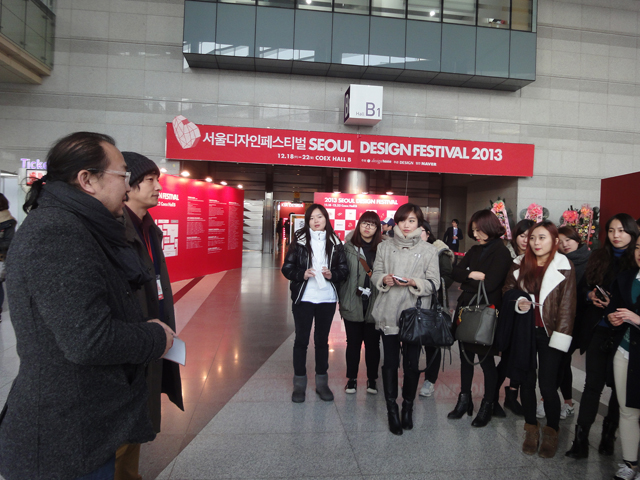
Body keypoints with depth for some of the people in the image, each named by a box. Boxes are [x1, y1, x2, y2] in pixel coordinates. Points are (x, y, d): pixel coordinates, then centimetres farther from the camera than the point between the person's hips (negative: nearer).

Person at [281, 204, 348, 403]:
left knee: (322, 340, 14)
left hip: (327, 298, 2)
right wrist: (302, 274, -20)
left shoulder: (335, 242, 2)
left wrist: (332, 274, -14)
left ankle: (322, 382, 28)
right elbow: (287, 267, -4)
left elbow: (344, 269, 5)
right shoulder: (299, 240, -4)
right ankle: (299, 384, 21)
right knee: (301, 339, 7)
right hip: (303, 297, -2)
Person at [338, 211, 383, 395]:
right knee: (353, 343, 12)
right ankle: (352, 378, 28)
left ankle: (372, 379, 28)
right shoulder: (349, 247, 2)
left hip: (374, 305, 0)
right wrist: (342, 299, -1)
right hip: (353, 304, 0)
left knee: (373, 343, 11)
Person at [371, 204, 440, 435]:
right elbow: (375, 274, 11)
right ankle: (392, 409, 19)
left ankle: (408, 406, 26)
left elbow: (434, 284, 1)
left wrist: (414, 282, -16)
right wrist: (384, 279, -11)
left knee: (411, 363, 4)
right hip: (388, 312, 1)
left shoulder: (428, 250, 3)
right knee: (390, 362, 4)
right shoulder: (385, 247, 9)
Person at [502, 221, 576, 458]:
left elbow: (567, 304, -6)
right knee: (527, 380, 10)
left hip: (549, 333, -3)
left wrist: (560, 336, -11)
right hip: (524, 331, 3)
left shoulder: (564, 267, -4)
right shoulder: (520, 264, 5)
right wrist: (517, 302, -8)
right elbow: (507, 290, 14)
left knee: (547, 385, -2)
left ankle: (551, 432, 21)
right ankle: (531, 428, 28)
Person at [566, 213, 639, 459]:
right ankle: (581, 439, 6)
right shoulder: (597, 257, 7)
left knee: (620, 386, 12)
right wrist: (590, 296, -7)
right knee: (592, 384, 3)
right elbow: (582, 288, 12)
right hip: (598, 330, 2)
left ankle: (609, 436, 27)